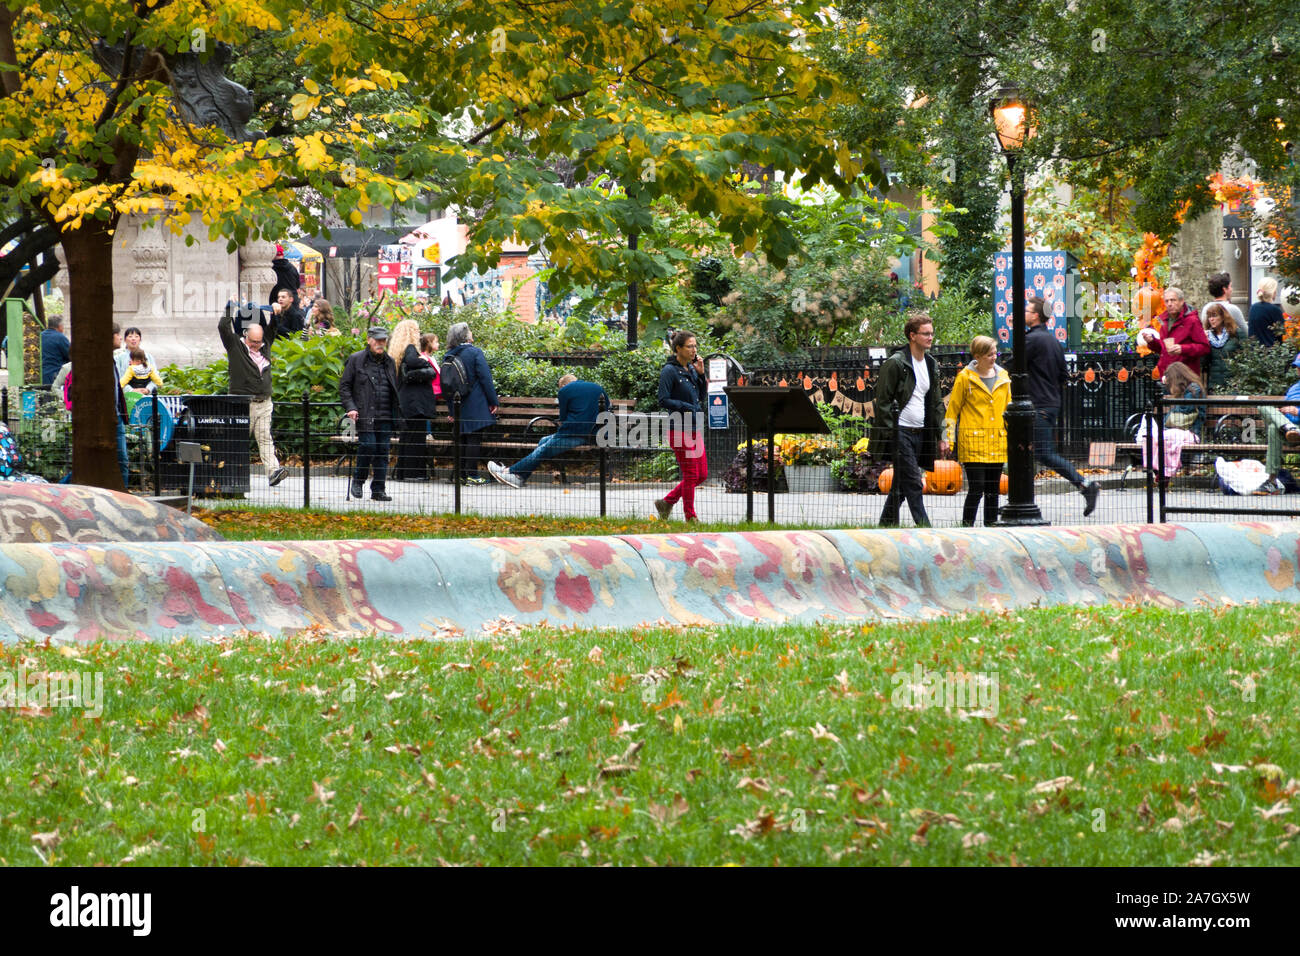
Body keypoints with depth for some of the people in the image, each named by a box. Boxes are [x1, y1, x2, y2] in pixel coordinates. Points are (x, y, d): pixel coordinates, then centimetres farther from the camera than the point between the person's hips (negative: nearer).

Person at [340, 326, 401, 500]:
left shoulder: (389, 362, 16)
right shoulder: (356, 360, 4)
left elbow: (395, 390, 24)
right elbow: (344, 386, 3)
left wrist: (398, 411, 13)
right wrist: (350, 408, -9)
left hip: (385, 416, 4)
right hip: (364, 414, -4)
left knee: (383, 450, 0)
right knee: (368, 444, -18)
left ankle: (378, 490, 7)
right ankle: (358, 481, 2)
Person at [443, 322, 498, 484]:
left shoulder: (447, 357, 8)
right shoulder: (475, 352, -10)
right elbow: (485, 378, -12)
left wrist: (451, 407, 18)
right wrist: (493, 401, -6)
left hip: (457, 404, 6)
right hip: (475, 406, -6)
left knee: (462, 437, 12)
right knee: (474, 438, -4)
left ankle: (461, 473, 13)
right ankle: (472, 474, -7)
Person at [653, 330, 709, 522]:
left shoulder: (691, 369, 12)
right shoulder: (669, 371, -10)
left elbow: (702, 395, 14)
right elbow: (663, 401, -14)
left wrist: (701, 374, 3)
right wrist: (687, 407, -19)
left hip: (695, 429, 8)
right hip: (680, 429, -8)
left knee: (702, 475, 9)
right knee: (691, 475, -3)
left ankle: (667, 502, 23)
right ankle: (690, 517, 8)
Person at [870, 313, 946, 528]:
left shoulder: (931, 365, 15)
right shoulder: (895, 363, -8)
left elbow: (936, 404, 21)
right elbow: (883, 401, -9)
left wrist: (940, 436, 15)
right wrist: (889, 435, -14)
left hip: (920, 434, 7)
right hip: (900, 432, -7)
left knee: (901, 485, 10)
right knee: (913, 483, -12)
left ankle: (885, 526, 18)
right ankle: (924, 529, -15)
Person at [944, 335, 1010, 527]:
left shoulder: (1003, 377, 11)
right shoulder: (965, 378, -3)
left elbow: (1008, 409, 19)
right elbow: (953, 409, 1)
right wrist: (949, 438, -3)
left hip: (997, 443, 5)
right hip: (973, 443, -5)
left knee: (993, 489, 10)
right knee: (976, 488, -10)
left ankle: (991, 525, 17)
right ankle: (967, 526, -3)